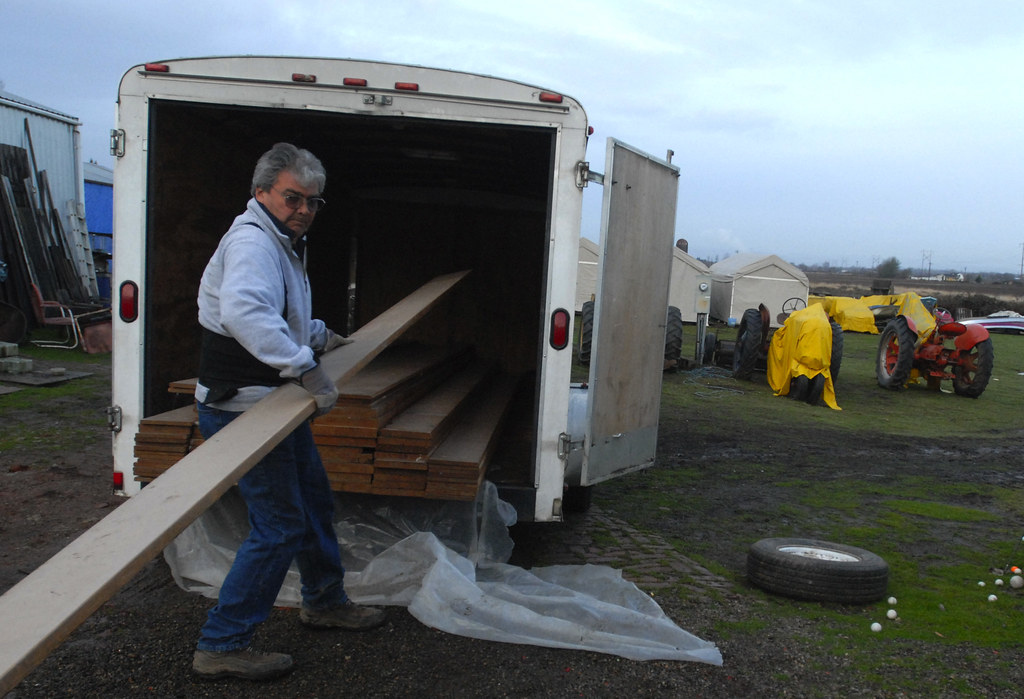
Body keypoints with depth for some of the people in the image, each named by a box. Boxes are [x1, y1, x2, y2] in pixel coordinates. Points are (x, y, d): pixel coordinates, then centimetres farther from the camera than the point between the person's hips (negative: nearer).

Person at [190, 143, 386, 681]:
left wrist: (320, 336, 26)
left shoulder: (281, 244, 16)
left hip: (275, 403, 11)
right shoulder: (252, 241, -20)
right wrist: (307, 368, -39)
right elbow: (245, 313, -40)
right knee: (279, 527, -5)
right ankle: (221, 646, 7)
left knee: (314, 502, 22)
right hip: (241, 408, -11)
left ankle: (325, 601, 41)